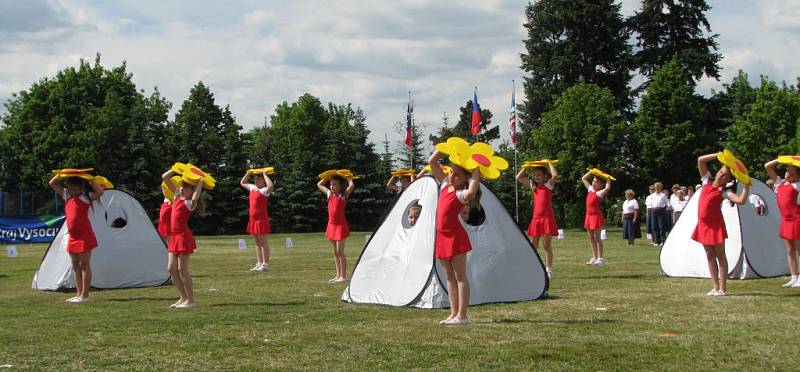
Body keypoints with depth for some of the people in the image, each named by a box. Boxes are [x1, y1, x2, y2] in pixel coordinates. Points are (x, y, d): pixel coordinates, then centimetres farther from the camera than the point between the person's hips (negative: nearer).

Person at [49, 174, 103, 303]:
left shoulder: (86, 197, -9)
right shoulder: (67, 196, 10)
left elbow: (100, 192, -27)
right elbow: (52, 183, 15)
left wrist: (89, 180, -19)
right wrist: (61, 174, 3)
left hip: (84, 236, -8)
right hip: (72, 236, 8)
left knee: (85, 265, -4)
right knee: (75, 265, 11)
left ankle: (84, 295, -3)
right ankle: (79, 294, 17)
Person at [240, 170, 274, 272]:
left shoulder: (264, 190, -9)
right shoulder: (252, 188, 15)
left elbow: (271, 185, -33)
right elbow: (242, 183, 32)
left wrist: (265, 175, -20)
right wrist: (248, 173, 20)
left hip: (262, 219, -9)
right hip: (253, 219, 9)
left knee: (263, 241, -6)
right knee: (257, 242, 11)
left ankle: (265, 264, -3)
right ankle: (259, 264, 16)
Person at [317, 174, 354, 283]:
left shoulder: (344, 195, -5)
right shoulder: (329, 194, 11)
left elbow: (351, 186, -22)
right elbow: (319, 184, 23)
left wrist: (348, 178, -5)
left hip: (340, 225, -7)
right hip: (331, 224, 7)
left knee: (340, 251, -6)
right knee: (335, 252, 10)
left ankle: (343, 276, -2)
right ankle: (338, 275, 15)